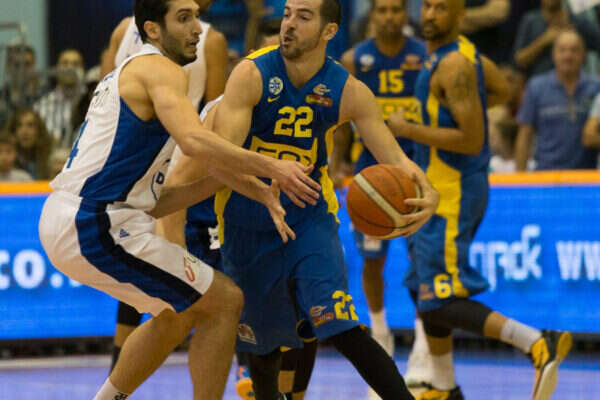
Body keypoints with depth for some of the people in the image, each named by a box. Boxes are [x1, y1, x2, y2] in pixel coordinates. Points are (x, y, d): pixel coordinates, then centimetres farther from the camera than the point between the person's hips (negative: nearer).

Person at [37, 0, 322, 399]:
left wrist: (224, 176, 11)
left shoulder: (131, 74, 24)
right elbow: (194, 141, -27)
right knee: (224, 301, -4)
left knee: (178, 313, 28)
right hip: (98, 226, -10)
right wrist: (271, 167, -18)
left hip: (66, 223, 10)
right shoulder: (161, 70, -6)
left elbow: (150, 202, 21)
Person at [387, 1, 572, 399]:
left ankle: (541, 344, -24)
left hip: (452, 191, -10)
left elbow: (472, 140, -25)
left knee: (442, 303, -15)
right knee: (429, 294, 19)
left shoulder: (453, 65, -20)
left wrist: (408, 129, -18)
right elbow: (500, 92, 30)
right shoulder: (461, 52, 10)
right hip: (440, 188, 10)